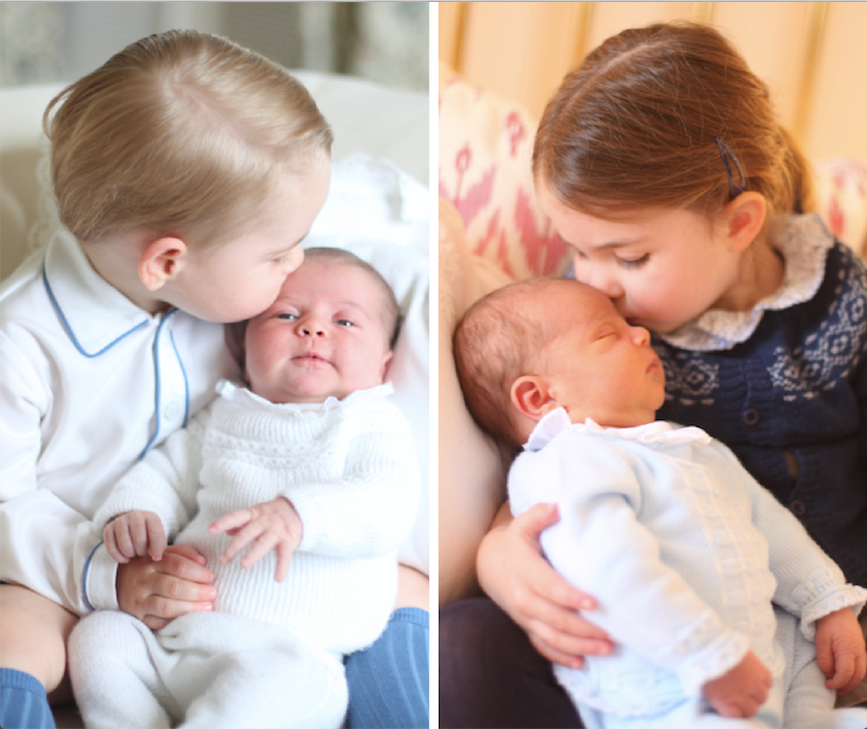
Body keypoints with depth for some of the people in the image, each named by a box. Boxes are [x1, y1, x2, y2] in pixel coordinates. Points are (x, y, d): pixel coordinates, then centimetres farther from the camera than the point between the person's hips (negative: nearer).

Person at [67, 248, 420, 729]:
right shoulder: (227, 415, 22)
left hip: (287, 649, -5)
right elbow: (168, 473, 26)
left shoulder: (373, 425, 6)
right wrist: (133, 511, 1)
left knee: (287, 676, -37)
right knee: (98, 634, -15)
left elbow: (389, 507, -11)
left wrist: (297, 514, -30)